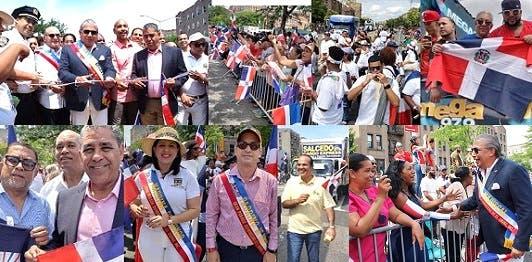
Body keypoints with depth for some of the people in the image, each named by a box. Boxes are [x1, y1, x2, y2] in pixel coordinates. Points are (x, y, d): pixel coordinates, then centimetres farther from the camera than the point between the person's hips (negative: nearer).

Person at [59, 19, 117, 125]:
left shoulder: (105, 50, 11)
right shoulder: (68, 50, 6)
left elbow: (110, 69, 1)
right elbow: (62, 71, -3)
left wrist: (109, 78, -24)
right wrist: (76, 80, -25)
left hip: (100, 99, 2)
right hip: (78, 99, -1)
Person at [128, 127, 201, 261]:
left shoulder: (187, 177, -6)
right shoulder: (142, 177, -1)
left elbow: (195, 210, -7)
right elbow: (133, 203, 11)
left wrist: (169, 220, -19)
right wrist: (137, 210, -12)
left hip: (178, 241, -2)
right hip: (149, 242, 2)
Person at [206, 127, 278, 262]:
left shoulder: (270, 181, -6)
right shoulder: (220, 181, -6)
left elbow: (275, 218, 0)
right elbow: (211, 216, 0)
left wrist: (272, 250, 0)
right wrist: (211, 248, 0)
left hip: (259, 250, 0)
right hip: (226, 249, 0)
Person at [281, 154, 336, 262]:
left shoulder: (321, 183, -5)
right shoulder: (291, 182, -1)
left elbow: (329, 206, -5)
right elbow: (284, 204, -1)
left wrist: (331, 226, -14)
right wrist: (297, 201, -20)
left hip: (314, 230, 0)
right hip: (294, 230, 0)